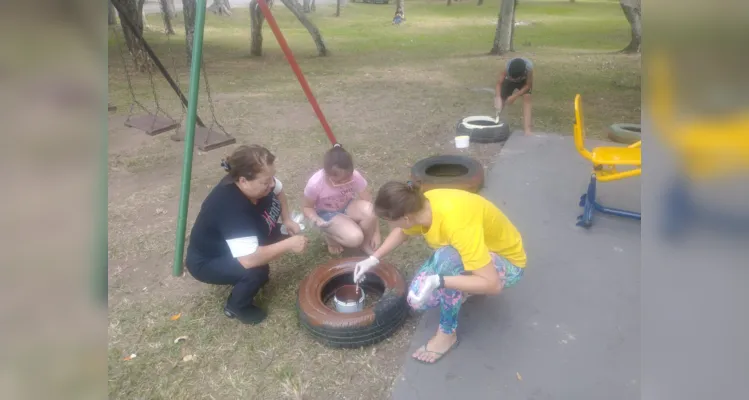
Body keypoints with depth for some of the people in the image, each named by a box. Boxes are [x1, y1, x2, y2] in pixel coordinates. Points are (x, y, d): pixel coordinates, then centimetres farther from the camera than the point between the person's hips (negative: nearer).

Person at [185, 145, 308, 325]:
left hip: (228, 245, 8)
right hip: (206, 262, -8)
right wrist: (288, 244, -34)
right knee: (257, 271, -30)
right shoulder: (231, 208, -41)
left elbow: (278, 191, 6)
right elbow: (249, 260, -45)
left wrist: (287, 220, -6)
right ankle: (236, 306, 0)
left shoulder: (255, 182, -18)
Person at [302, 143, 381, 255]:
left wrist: (376, 233, -18)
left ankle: (365, 243, -3)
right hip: (327, 214, -3)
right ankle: (330, 235, 5)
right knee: (354, 239, -29)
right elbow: (307, 207, -11)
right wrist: (317, 220, -33)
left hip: (347, 206, 3)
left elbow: (369, 202, -18)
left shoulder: (354, 176, -25)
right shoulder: (315, 184, -30)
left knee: (368, 211, -32)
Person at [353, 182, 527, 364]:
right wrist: (373, 259, 3)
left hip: (507, 262, -6)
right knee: (418, 298, -11)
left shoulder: (457, 224, -39)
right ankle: (467, 285, 15)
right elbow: (402, 232, 8)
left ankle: (447, 333, -14)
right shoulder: (420, 206, -17)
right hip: (475, 251, 7)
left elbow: (492, 284, -37)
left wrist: (437, 281, -43)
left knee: (447, 257, -37)